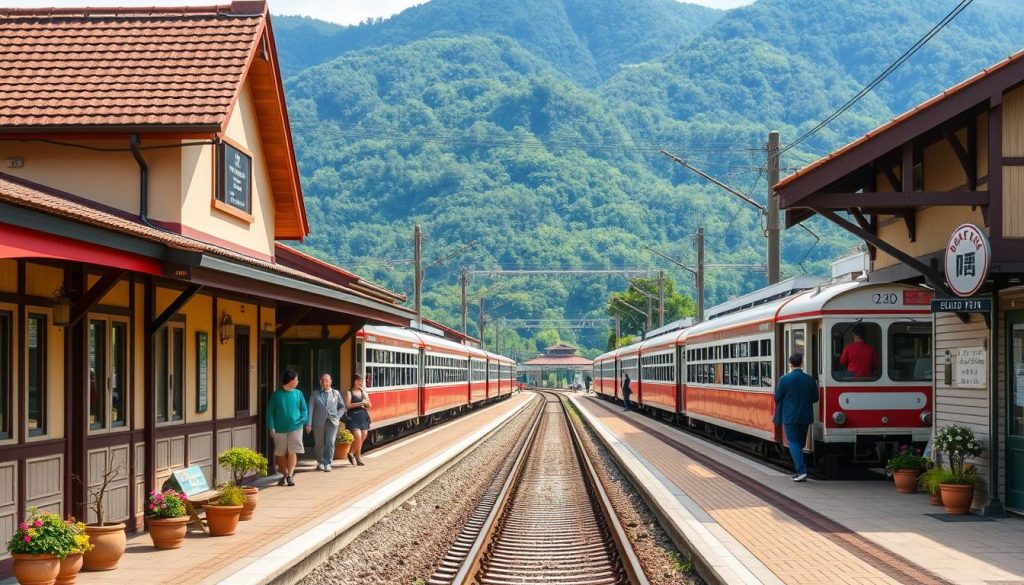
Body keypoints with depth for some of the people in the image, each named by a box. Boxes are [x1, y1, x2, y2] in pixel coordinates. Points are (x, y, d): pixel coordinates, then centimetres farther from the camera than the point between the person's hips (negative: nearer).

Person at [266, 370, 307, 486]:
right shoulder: (277, 394, -3)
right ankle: (284, 475, 22)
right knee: (280, 454, 7)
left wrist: (301, 421, -7)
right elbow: (270, 411, -1)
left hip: (295, 428, 1)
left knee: (292, 452, -7)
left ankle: (290, 475, -7)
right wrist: (271, 427, -9)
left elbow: (303, 409, 10)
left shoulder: (298, 393, 3)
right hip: (280, 429, 0)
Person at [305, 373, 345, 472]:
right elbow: (310, 409, 0)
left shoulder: (336, 393, 9)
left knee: (330, 443, -11)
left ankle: (327, 463, -5)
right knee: (319, 444, 9)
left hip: (332, 422, 0)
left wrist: (337, 416, 0)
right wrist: (308, 424, -7)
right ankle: (320, 462, 28)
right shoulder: (315, 394, 5)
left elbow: (342, 407, 17)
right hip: (319, 423, 0)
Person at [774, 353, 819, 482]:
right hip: (805, 416, 4)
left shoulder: (784, 379, -11)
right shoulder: (810, 379, -1)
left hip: (790, 417, -4)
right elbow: (815, 398, 4)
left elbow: (778, 398, -6)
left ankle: (802, 471, -15)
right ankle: (799, 471, 22)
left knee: (793, 442, -1)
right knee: (800, 442, 16)